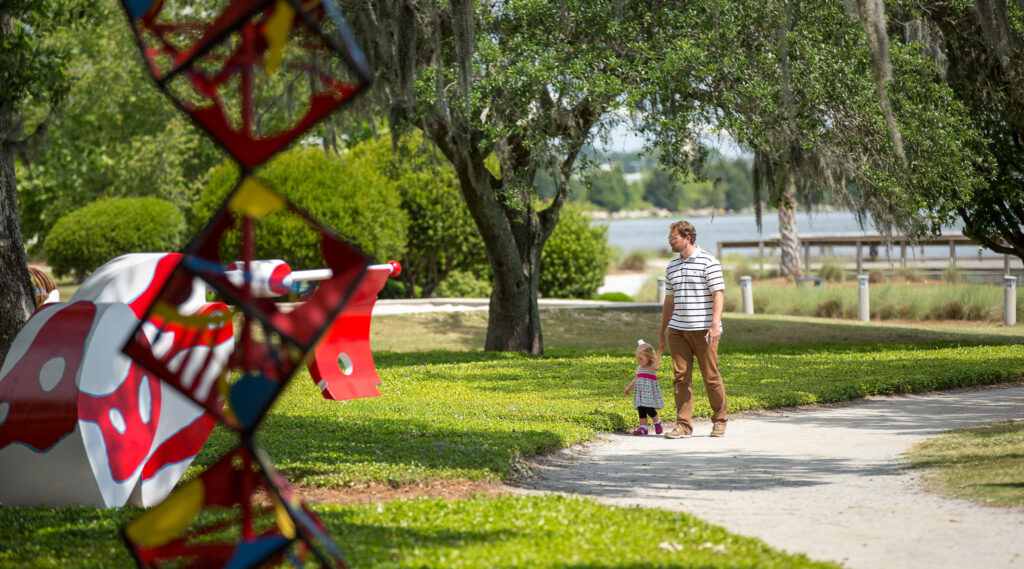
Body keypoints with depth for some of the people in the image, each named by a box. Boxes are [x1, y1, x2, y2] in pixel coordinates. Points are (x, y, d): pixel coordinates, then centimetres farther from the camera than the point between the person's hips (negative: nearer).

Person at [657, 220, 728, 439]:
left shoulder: (708, 262, -4)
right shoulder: (672, 266, 16)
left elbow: (718, 294, -9)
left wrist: (715, 325, -19)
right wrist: (662, 332, 21)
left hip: (704, 329, -6)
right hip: (678, 330, 6)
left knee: (711, 377, 0)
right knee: (681, 377, -1)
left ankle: (719, 420, 15)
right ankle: (683, 425, 0)